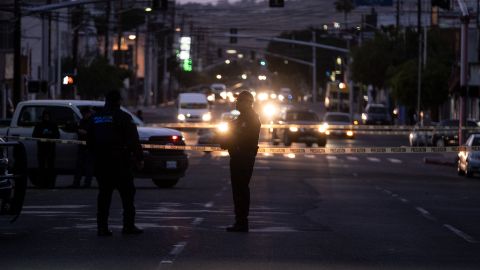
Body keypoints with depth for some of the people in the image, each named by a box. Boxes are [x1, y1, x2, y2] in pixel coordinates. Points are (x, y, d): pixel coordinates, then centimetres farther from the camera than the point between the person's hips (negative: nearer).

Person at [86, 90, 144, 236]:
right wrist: (139, 158, -3)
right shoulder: (123, 117, -7)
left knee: (104, 194, 7)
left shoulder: (96, 118, 10)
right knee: (127, 193, 2)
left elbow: (89, 142, 16)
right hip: (119, 162, -5)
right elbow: (133, 140, -10)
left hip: (100, 163, 5)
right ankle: (128, 225, -1)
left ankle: (102, 227, 2)